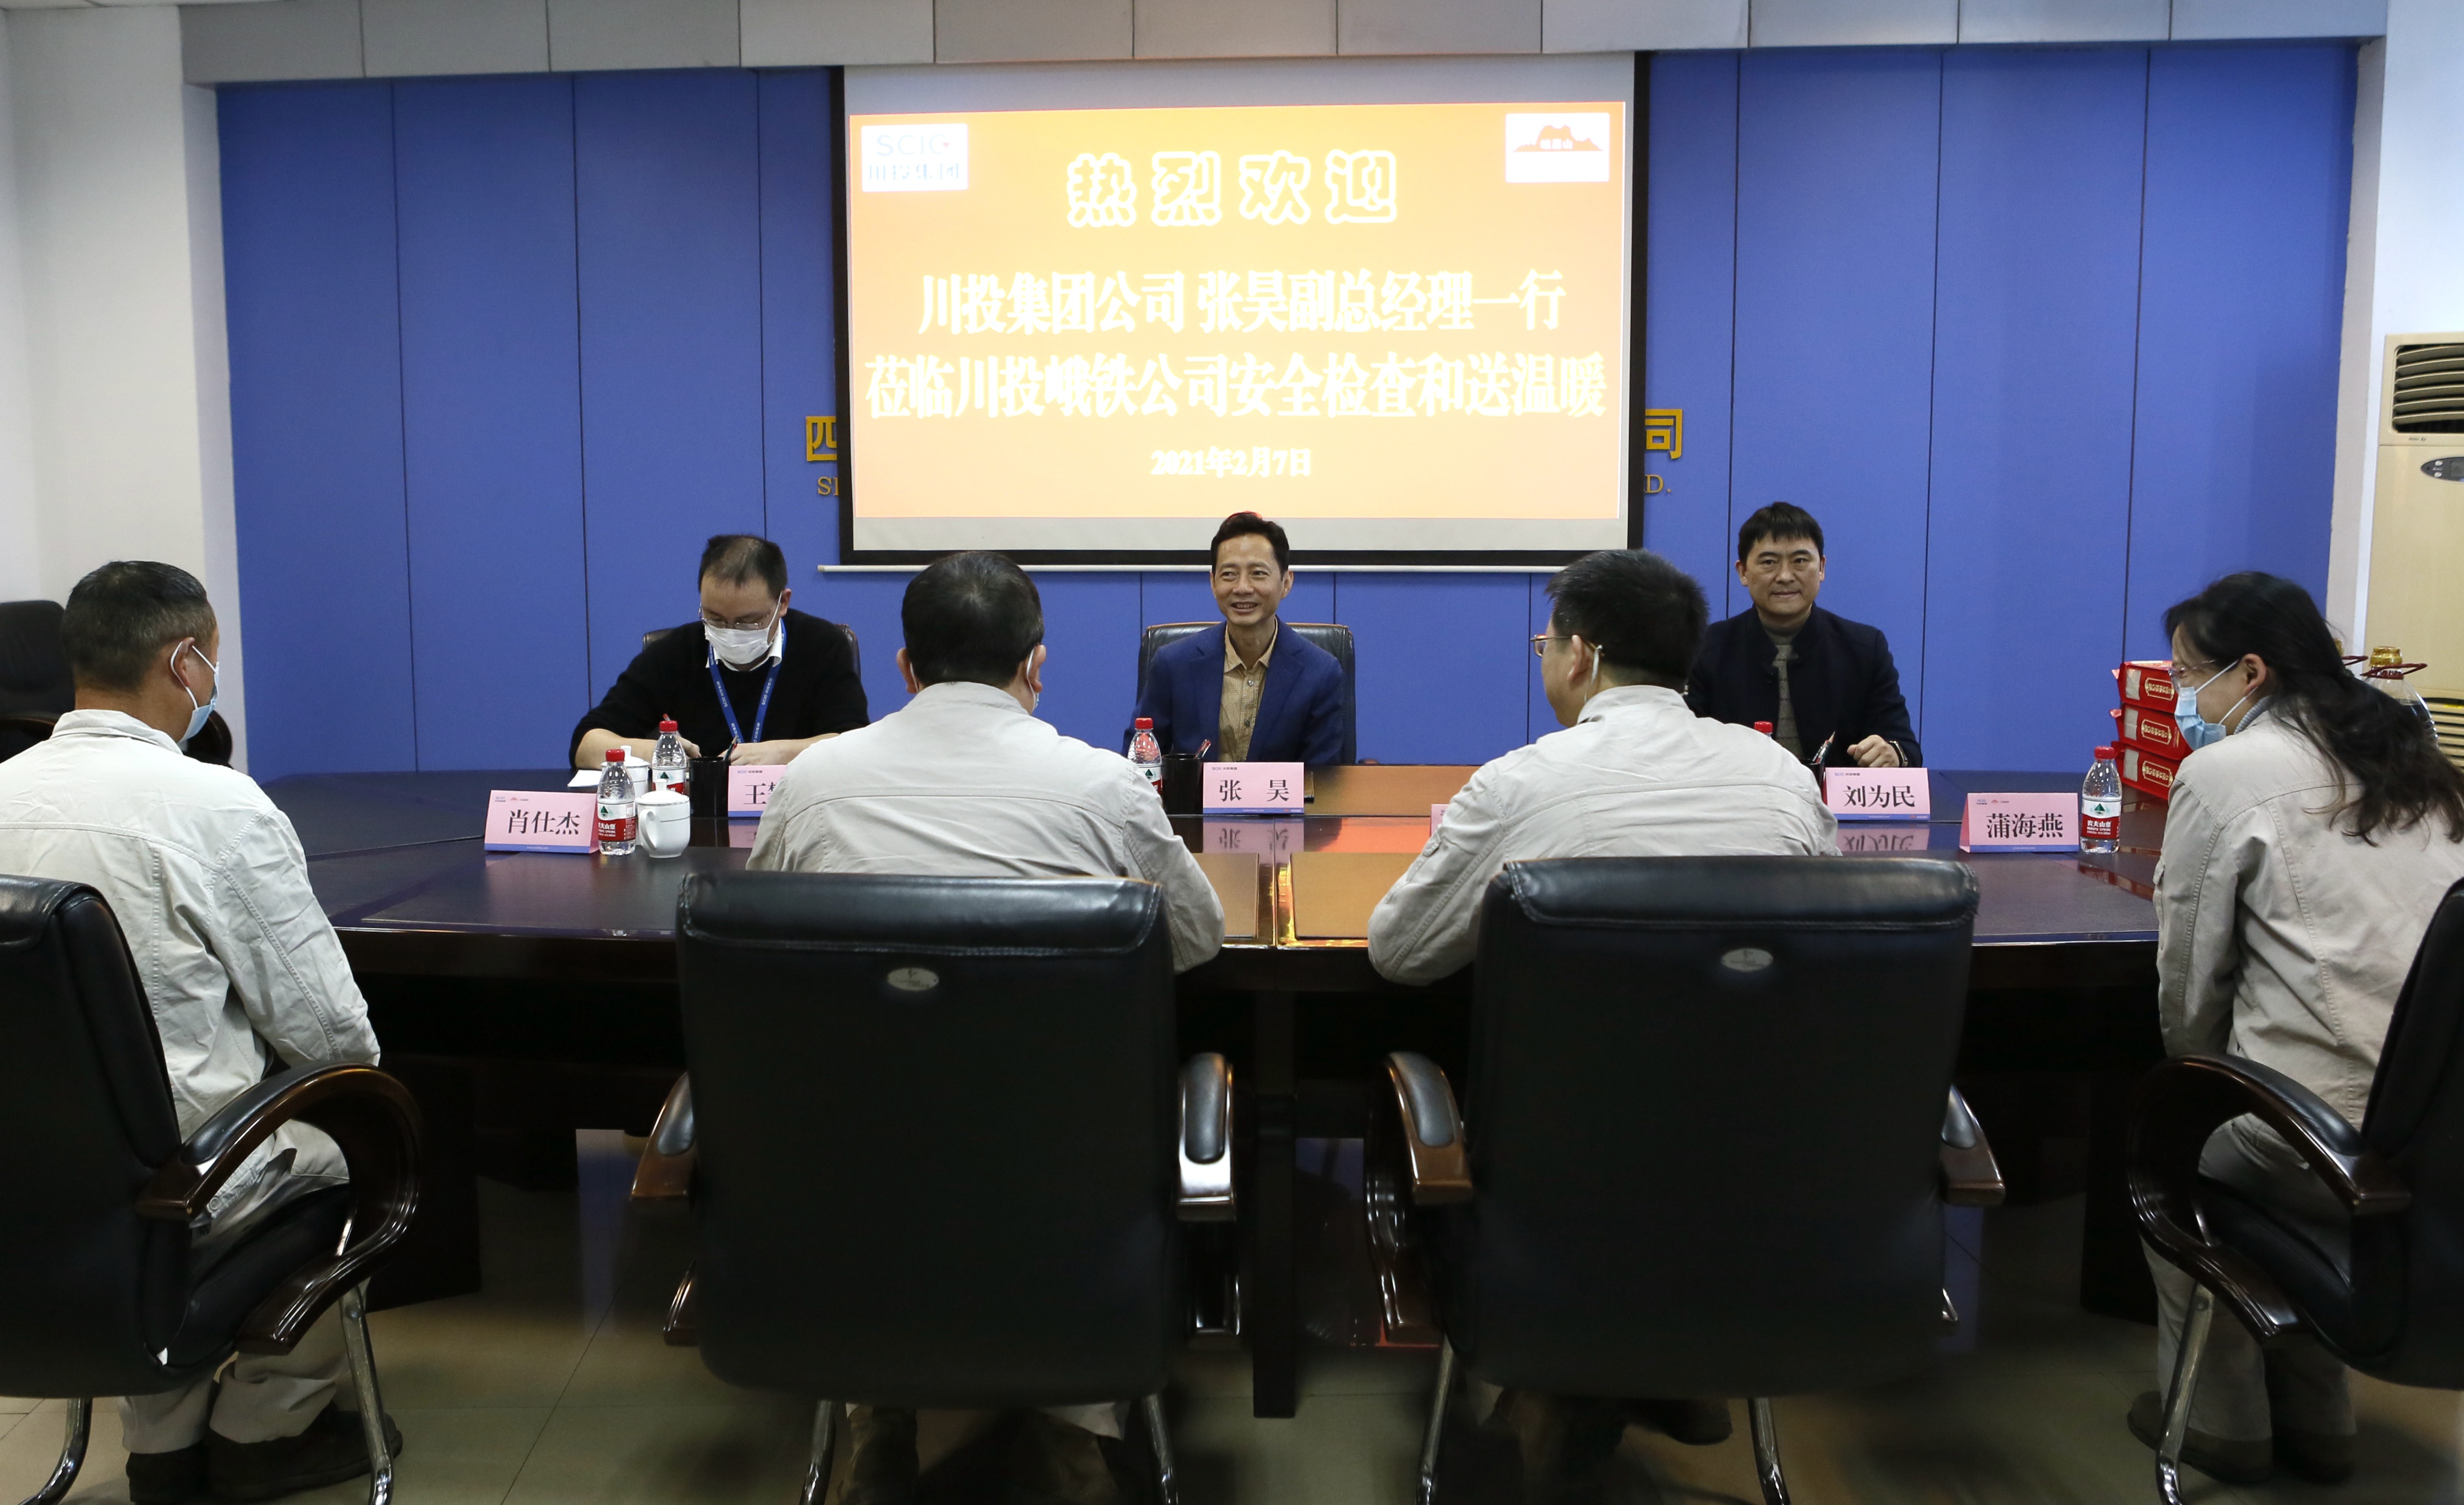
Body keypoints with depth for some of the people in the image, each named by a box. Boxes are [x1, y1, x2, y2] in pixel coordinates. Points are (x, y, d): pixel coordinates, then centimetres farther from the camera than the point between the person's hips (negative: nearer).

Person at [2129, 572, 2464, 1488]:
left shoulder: (2223, 772, -7)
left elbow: (2189, 979, -1)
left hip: (2325, 1141, -6)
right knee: (2259, 1133, 33)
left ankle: (2221, 1420, 31)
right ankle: (2313, 1419, 38)